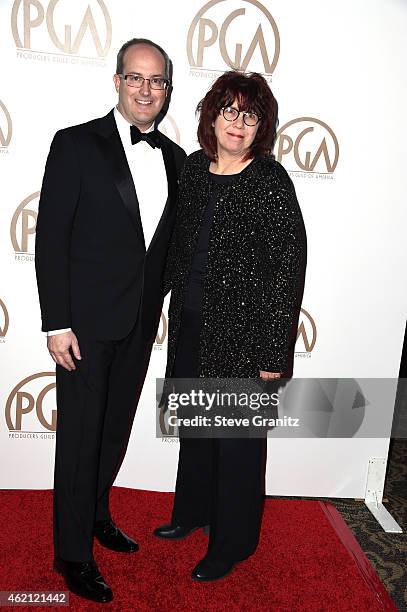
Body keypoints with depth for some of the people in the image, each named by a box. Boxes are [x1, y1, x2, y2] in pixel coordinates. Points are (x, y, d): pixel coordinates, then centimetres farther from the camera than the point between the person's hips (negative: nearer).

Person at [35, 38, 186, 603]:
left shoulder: (175, 159, 8)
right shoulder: (76, 144, -7)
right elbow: (51, 238, -11)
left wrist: (158, 301, 8)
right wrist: (57, 324, -14)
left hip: (140, 322, 5)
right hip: (87, 321, -5)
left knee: (116, 429, 19)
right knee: (80, 435, 6)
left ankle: (96, 513, 43)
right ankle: (73, 552, 26)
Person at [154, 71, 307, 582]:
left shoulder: (271, 181, -13)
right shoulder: (194, 167, 6)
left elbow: (291, 265, -15)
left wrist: (275, 351, -17)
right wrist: (175, 305, 14)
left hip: (243, 333, -6)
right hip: (192, 326, 7)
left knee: (237, 437, 9)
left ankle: (232, 542, 32)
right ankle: (193, 511, 46)